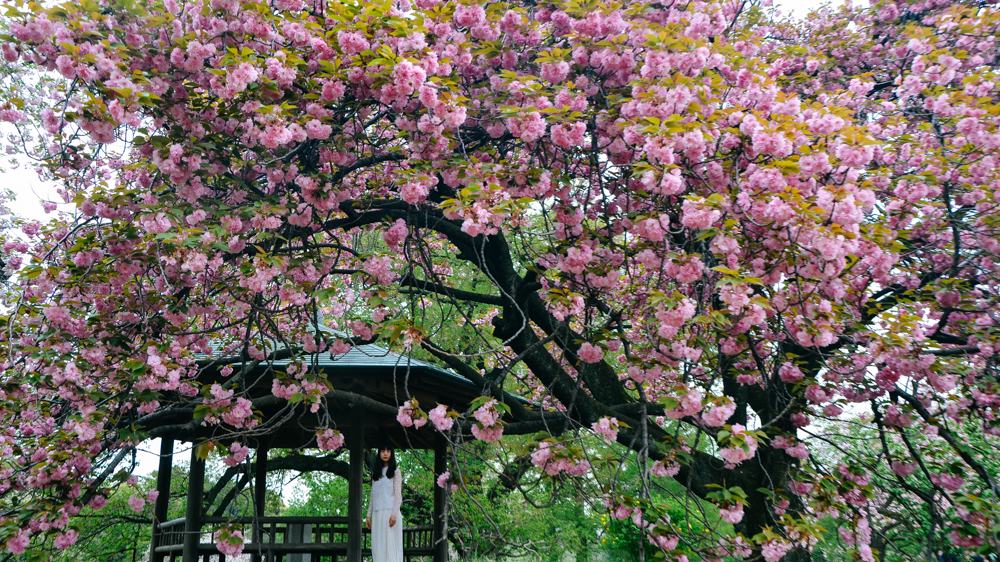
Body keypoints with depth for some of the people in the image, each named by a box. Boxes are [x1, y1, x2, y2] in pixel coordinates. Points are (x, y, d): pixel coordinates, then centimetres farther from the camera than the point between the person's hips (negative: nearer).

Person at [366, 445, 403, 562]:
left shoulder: (395, 471, 5)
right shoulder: (376, 473, 18)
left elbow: (398, 494, -4)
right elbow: (373, 496, 17)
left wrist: (394, 514, -14)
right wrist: (369, 515, 10)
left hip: (390, 512, -5)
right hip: (377, 513, 5)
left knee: (390, 544, -8)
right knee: (378, 545, 1)